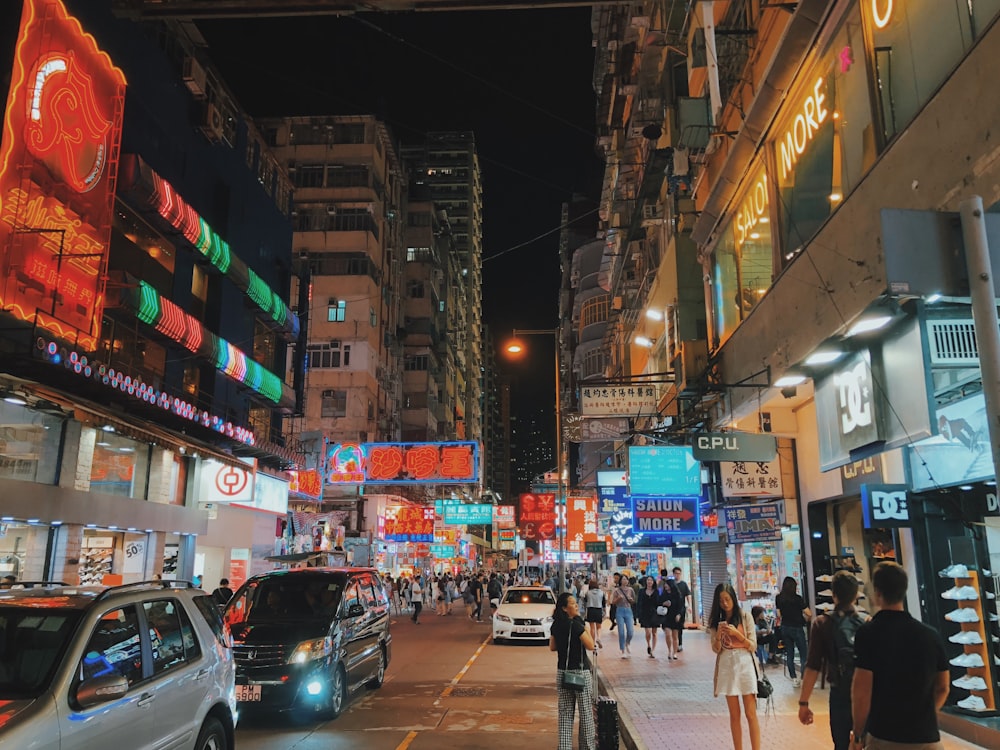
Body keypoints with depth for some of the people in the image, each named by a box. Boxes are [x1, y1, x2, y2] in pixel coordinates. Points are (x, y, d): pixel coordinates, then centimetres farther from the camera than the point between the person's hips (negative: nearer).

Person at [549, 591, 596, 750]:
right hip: (580, 672, -6)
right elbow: (591, 646, -14)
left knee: (565, 713, 13)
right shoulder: (576, 624, -19)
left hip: (562, 672, 7)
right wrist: (584, 626, -9)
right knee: (586, 712, 8)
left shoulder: (556, 625, 3)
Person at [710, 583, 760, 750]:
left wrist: (737, 633, -17)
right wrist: (719, 634, -15)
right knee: (734, 715, 7)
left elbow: (753, 646, -3)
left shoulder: (745, 617, -1)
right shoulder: (716, 621, 6)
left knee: (751, 714, -3)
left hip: (744, 665, -2)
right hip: (726, 666, 2)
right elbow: (716, 649, 3)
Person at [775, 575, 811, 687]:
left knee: (789, 655, 11)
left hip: (785, 628, 5)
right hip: (797, 628, -5)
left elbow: (779, 614, 7)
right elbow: (809, 614, -11)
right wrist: (807, 619, 10)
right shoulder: (797, 599, -14)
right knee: (803, 654, 4)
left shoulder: (778, 598, 0)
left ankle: (794, 679, 15)